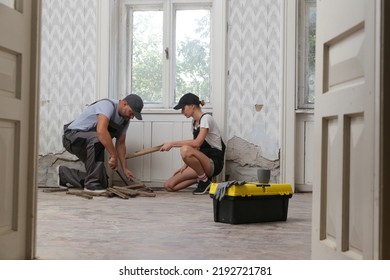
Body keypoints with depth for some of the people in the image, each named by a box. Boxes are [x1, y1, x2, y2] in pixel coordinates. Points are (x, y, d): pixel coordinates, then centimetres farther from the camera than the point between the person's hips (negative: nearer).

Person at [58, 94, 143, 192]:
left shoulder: (125, 119, 1)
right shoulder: (108, 105, -25)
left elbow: (120, 143, 7)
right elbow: (101, 131, -41)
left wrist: (125, 168, 0)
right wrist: (114, 156, -36)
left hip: (89, 144, 9)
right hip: (72, 136, -9)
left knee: (103, 183, 1)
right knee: (97, 139, -41)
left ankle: (64, 174, 23)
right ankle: (92, 184, -28)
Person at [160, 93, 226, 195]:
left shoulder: (206, 118, -11)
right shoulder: (194, 122, 16)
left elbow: (197, 143, -26)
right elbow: (195, 148, 14)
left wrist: (172, 143, -23)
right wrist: (185, 165, 2)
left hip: (214, 163, -8)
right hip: (202, 161, 8)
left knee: (185, 150, -37)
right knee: (168, 185, -5)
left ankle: (204, 180, -15)